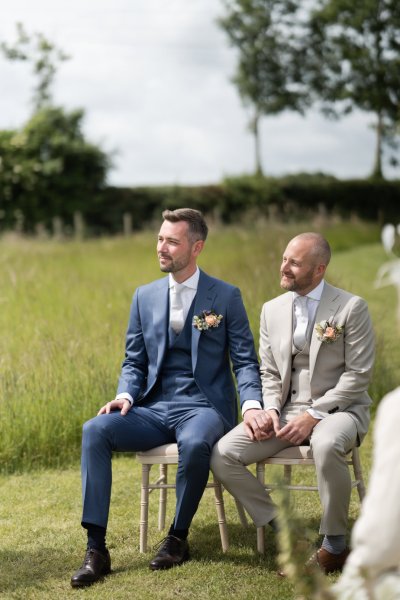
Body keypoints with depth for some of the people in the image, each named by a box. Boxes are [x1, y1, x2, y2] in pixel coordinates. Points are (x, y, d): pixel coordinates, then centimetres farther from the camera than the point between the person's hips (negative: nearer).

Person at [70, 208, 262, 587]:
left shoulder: (225, 297, 2)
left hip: (204, 406, -4)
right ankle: (96, 549, -23)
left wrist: (253, 404, -20)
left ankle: (178, 538, -13)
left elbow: (245, 361, -1)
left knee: (194, 444, -39)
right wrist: (125, 394, -7)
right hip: (154, 409, 4)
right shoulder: (145, 296, 12)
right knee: (94, 431, -23)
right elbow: (134, 361, 15)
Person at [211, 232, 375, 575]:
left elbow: (359, 375, -10)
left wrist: (315, 415, -18)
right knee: (222, 456, -16)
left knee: (327, 445, -41)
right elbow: (269, 372, 13)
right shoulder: (272, 309, 10)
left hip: (338, 408, -5)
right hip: (287, 411, 5)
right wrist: (271, 409, -8)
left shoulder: (351, 308, -6)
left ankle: (334, 546, -19)